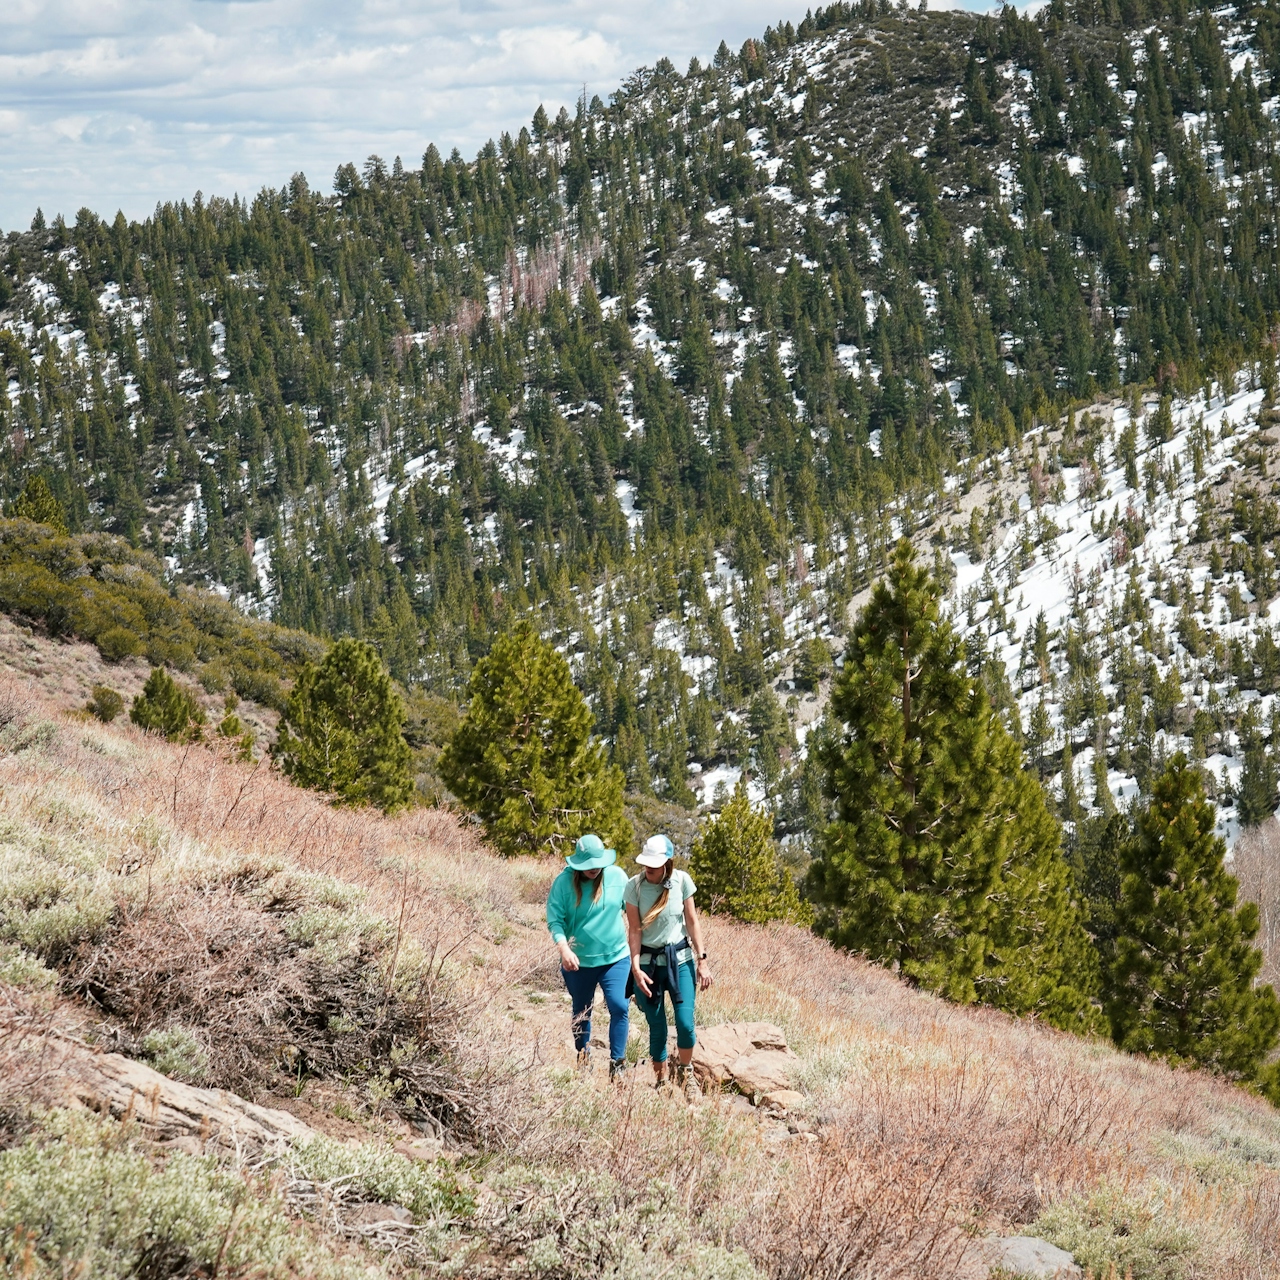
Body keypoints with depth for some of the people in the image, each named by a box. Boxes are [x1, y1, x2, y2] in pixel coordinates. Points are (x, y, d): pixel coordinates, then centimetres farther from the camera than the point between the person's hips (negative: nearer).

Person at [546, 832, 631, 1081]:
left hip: (615, 957, 0)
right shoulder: (564, 882, -12)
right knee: (581, 1013, 16)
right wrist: (564, 948, -28)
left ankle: (617, 1063, -5)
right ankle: (583, 1059, 36)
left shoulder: (617, 876, -6)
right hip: (579, 961, 0)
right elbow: (555, 920, -13)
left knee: (619, 1007, -15)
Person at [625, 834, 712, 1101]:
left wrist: (702, 960, -1)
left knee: (685, 1024, -8)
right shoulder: (635, 886, -11)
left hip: (680, 960, 1)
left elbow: (692, 921, 0)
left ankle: (685, 1073, 18)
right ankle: (660, 1082, 20)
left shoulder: (681, 881, -8)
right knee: (657, 1029, 3)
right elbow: (634, 930, -9)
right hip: (648, 962, -1)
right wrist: (635, 968, -15)